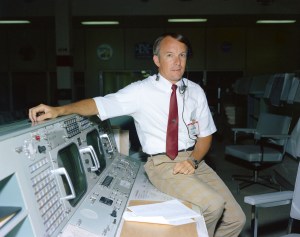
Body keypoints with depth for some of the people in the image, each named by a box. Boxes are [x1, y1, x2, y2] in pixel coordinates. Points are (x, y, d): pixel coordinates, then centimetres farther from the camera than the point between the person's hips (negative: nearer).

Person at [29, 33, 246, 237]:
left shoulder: (195, 91, 5)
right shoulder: (142, 91, -8)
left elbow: (205, 135, 9)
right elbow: (101, 104, -17)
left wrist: (194, 160, -9)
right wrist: (58, 110, -32)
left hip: (192, 160, 5)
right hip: (163, 163, -5)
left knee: (236, 218, -1)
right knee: (213, 204, -24)